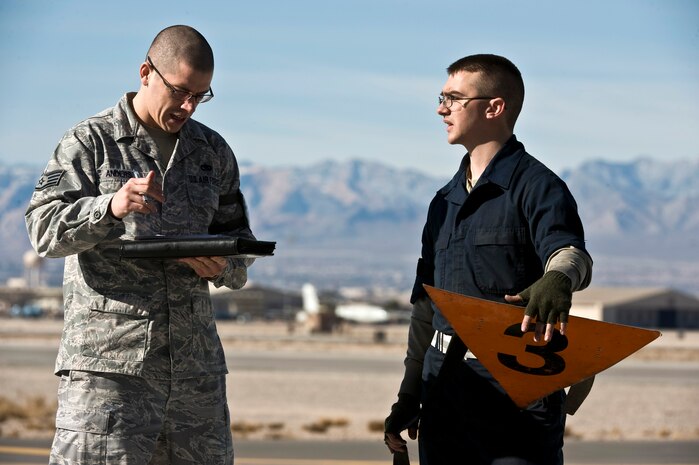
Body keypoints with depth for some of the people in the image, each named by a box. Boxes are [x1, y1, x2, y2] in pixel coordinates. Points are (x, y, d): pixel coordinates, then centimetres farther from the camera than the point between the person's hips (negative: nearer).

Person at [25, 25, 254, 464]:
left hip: (196, 365, 5)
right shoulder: (89, 143, 1)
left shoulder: (214, 152, 16)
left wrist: (222, 265, -5)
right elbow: (44, 229, -11)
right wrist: (111, 207, -30)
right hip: (107, 362, -5)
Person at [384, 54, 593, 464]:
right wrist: (408, 398, 20)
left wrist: (558, 280, -49)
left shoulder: (536, 186, -5)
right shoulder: (445, 202, 18)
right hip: (444, 392, 7)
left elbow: (569, 251, -24)